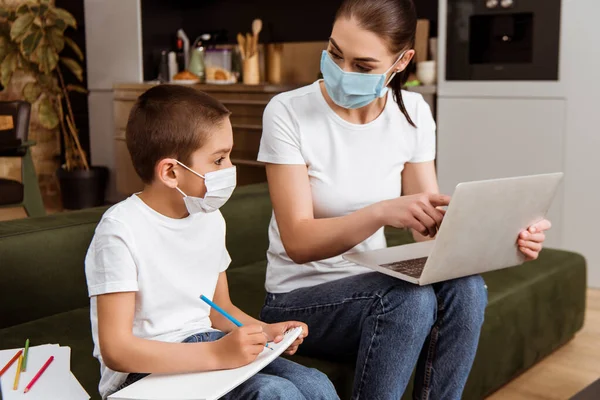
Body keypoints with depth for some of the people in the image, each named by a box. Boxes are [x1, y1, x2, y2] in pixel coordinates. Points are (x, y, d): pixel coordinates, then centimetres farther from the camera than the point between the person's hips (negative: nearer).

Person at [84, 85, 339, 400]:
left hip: (207, 348, 7)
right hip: (147, 371, -7)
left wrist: (262, 332, -3)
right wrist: (216, 354, -30)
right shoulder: (121, 230, -17)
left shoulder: (210, 218, 7)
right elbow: (116, 350, -22)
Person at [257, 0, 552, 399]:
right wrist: (382, 212, -37)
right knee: (411, 298, -32)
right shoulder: (289, 113, -15)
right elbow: (298, 242, -20)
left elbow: (431, 224, -4)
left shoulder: (413, 113, -2)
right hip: (299, 298, -4)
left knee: (465, 286, -27)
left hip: (374, 288, 4)